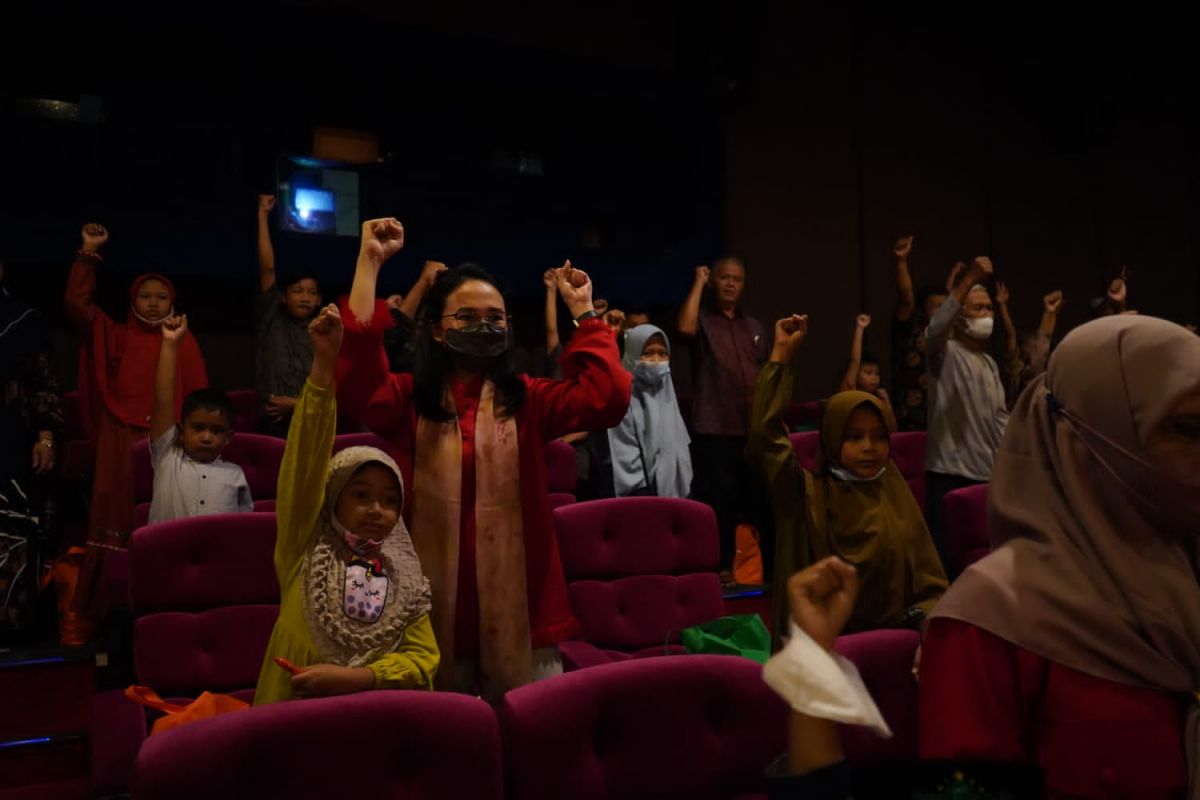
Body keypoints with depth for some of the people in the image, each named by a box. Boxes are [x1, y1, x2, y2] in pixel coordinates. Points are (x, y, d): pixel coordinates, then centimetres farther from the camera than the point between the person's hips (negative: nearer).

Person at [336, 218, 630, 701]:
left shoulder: (527, 400, 7)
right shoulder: (408, 401, 3)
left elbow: (607, 397, -8)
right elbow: (353, 381, -18)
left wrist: (582, 310, -7)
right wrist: (370, 262, -16)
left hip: (518, 607, 1)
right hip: (433, 609, -1)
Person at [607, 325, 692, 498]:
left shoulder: (666, 395, 14)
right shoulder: (624, 397, -8)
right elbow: (626, 456, -12)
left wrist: (686, 488, 12)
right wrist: (641, 494, -16)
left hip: (675, 491, 6)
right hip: (644, 492, -6)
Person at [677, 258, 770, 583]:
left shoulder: (755, 327, 18)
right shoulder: (702, 319, 2)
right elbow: (685, 328, -23)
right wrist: (698, 282, -11)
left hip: (755, 430, 5)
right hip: (715, 431, -4)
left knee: (764, 500, 9)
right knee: (720, 502, -1)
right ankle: (722, 568, 11)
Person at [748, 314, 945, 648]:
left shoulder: (896, 495, 11)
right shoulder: (806, 494, 0)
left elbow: (929, 582, 11)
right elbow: (765, 438, -15)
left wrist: (927, 619, -10)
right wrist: (781, 355, -16)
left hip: (895, 638, 4)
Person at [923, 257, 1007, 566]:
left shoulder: (990, 364, 19)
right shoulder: (946, 353, -5)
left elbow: (1000, 416, 21)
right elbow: (935, 329, -29)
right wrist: (970, 281, -34)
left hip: (987, 473, 7)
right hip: (949, 474, -7)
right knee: (949, 554, -9)